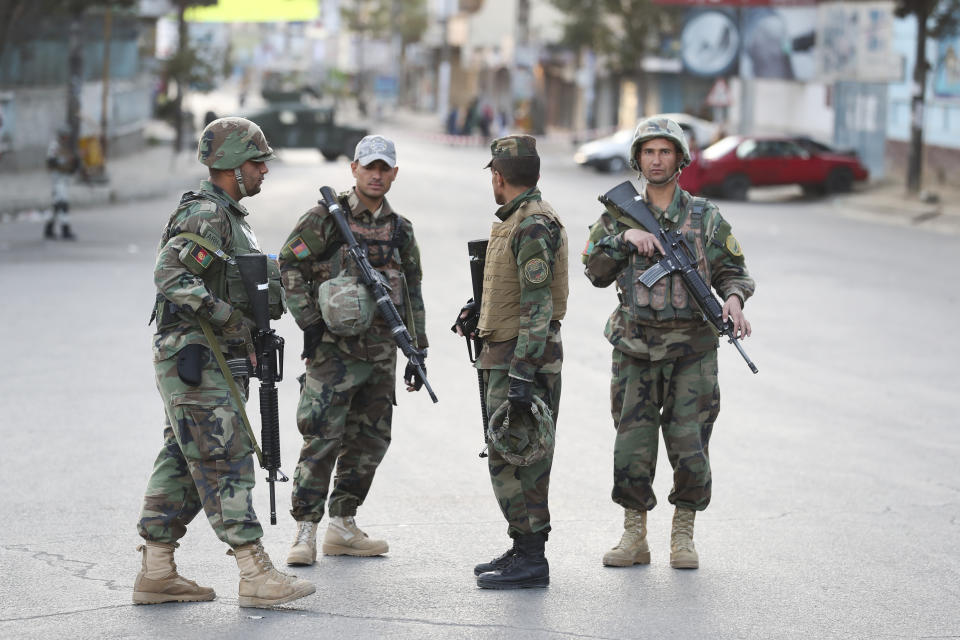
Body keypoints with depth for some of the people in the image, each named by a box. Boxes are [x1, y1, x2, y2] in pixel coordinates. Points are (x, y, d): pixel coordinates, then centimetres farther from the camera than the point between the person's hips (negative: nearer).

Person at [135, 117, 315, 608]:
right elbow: (172, 277, -26)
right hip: (195, 359, -10)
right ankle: (256, 576, -9)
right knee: (225, 462, -9)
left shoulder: (231, 216, 19)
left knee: (182, 465, 11)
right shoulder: (204, 214, -14)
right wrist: (231, 319, -23)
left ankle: (156, 573, 15)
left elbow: (246, 288, 23)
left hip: (215, 362, 10)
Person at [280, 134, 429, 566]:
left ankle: (342, 527, 19)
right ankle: (305, 532, -4)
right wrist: (309, 323, -12)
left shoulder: (400, 230, 12)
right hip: (334, 349, -6)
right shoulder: (327, 218, -3)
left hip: (380, 353, 6)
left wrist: (418, 352, 15)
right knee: (322, 441, -8)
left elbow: (412, 293, 18)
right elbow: (289, 266, -6)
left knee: (370, 442, 9)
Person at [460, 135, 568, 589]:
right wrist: (483, 308, 25)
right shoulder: (517, 220, 15)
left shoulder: (534, 226, -18)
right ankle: (523, 549, 20)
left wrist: (522, 374, -25)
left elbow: (538, 307, -23)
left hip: (524, 356, -10)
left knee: (516, 458, -8)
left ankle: (530, 561, -5)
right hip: (506, 355, 10)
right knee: (506, 456, 14)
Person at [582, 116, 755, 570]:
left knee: (689, 447, -2)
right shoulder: (619, 215, 7)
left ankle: (683, 536, 13)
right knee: (632, 447, 0)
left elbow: (732, 271, 6)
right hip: (636, 352, 1)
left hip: (692, 351, -1)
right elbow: (596, 273, 0)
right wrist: (625, 237, -15)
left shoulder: (705, 217, 5)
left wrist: (733, 298, -15)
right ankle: (634, 538, 12)